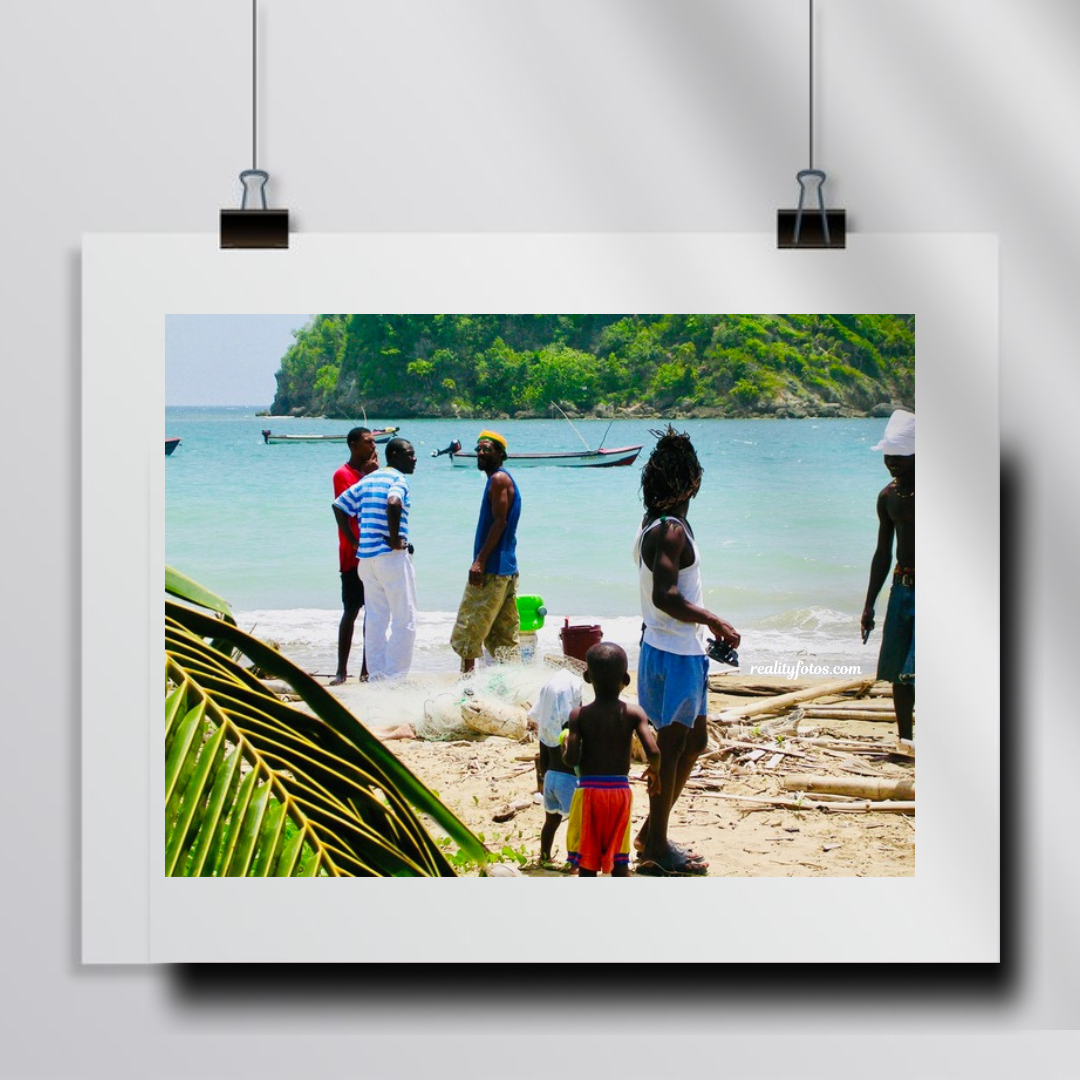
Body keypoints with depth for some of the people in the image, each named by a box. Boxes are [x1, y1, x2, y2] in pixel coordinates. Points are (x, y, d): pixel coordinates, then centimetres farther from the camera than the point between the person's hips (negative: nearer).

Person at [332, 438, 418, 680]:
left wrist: (354, 541, 14)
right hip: (392, 557, -8)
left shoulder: (367, 480, 16)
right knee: (404, 619, -1)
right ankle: (394, 676, -4)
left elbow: (339, 506, 16)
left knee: (375, 618, 11)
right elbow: (393, 503, -29)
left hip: (366, 557, 8)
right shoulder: (397, 479, -8)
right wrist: (395, 539, -19)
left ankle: (376, 674, 12)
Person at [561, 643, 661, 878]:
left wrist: (565, 749, 9)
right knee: (619, 861, 10)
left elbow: (572, 759, -14)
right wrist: (654, 772, 6)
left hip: (589, 790, -1)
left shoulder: (579, 715, -7)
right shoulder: (634, 713, -4)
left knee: (587, 861, 6)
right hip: (620, 790, 1)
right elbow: (653, 752, -14)